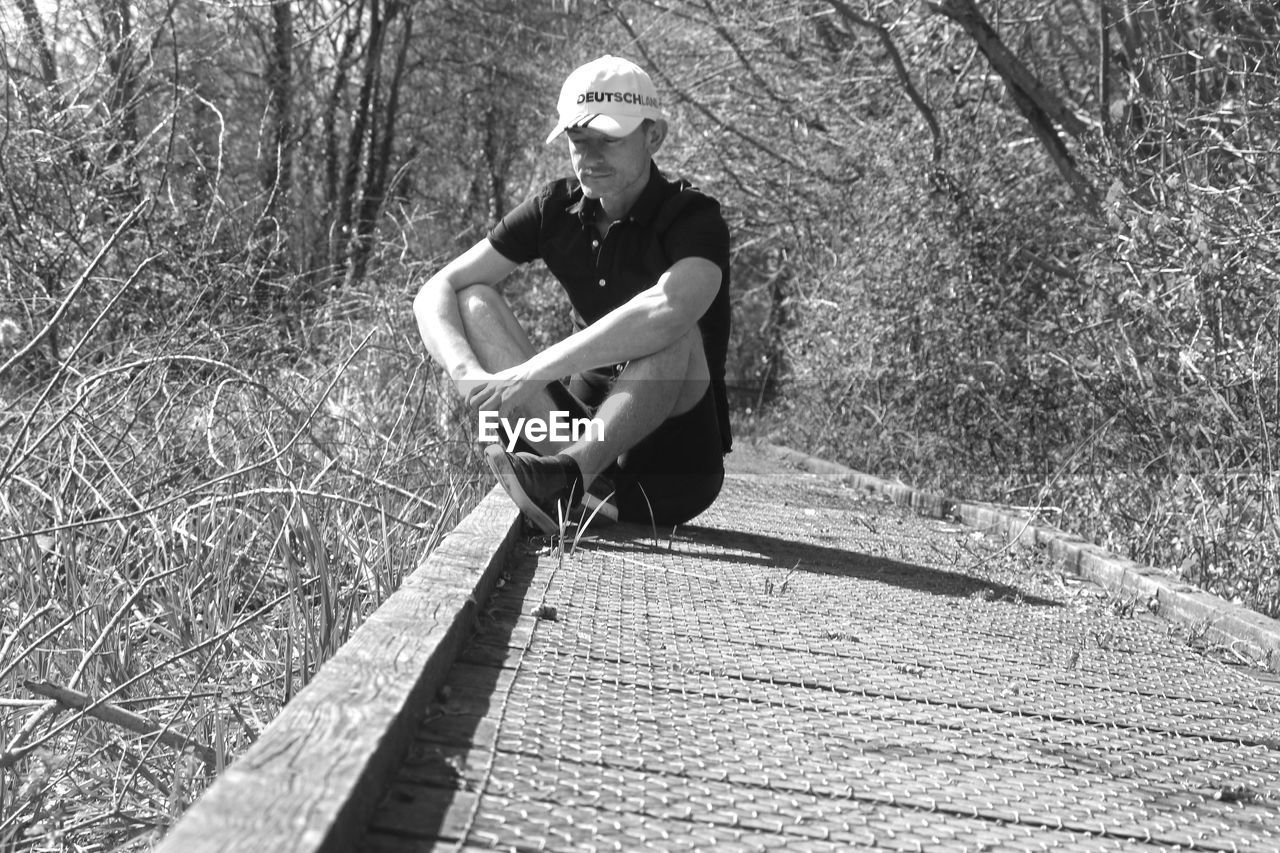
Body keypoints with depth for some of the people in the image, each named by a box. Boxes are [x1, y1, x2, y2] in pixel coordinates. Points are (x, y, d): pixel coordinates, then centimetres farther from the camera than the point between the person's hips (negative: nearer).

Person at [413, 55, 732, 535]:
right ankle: (579, 474, -29)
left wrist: (532, 373, -40)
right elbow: (437, 292, -5)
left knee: (673, 336, -33)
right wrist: (467, 375, -26)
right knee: (473, 304, -12)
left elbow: (664, 311, -39)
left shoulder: (695, 220, -15)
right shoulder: (557, 210, 0)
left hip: (674, 468, -5)